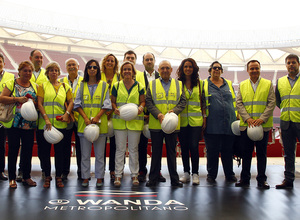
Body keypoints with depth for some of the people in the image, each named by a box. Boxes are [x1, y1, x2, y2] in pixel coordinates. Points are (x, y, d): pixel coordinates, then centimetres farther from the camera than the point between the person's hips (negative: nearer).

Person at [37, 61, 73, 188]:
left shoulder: (65, 87, 12)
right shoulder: (43, 86, 7)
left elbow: (71, 101, 10)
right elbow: (39, 104, -1)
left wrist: (67, 113, -9)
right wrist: (46, 119, -13)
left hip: (60, 124, 1)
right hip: (45, 124, -1)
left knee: (59, 151, 3)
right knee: (44, 151, 4)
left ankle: (58, 177, 14)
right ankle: (47, 176, 17)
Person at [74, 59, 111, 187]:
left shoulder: (104, 85, 6)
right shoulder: (82, 85, 10)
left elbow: (106, 104, 1)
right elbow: (77, 104, 5)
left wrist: (97, 117, -12)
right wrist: (86, 118, -10)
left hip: (100, 123, -1)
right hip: (84, 123, 1)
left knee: (99, 153, 3)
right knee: (85, 153, 6)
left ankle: (99, 177, 13)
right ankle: (85, 177, 15)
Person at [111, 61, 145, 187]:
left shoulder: (139, 86, 7)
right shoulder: (116, 86, 9)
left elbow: (143, 101, 9)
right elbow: (113, 101, 10)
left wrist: (141, 108, -12)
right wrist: (115, 109, -10)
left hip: (135, 121, 0)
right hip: (119, 121, 0)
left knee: (134, 149, 6)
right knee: (120, 149, 3)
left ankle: (134, 174, 16)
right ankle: (118, 174, 12)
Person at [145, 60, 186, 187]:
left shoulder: (179, 84, 11)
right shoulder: (152, 84, 8)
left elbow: (183, 101, 4)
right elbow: (148, 102, -1)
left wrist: (174, 111, -14)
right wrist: (158, 114, -15)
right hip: (156, 124, -1)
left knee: (171, 152, 8)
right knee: (156, 152, 6)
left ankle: (174, 179, 18)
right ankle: (153, 178, 16)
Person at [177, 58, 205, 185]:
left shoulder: (200, 83, 8)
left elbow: (203, 101, 10)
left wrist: (204, 117, 5)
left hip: (196, 121, -1)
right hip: (182, 121, 1)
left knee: (194, 146, -8)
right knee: (184, 147, 6)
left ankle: (195, 173, 6)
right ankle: (186, 173, 19)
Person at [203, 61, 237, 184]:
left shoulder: (228, 84, 16)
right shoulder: (204, 84, 6)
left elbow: (234, 101, 20)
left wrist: (237, 116, 12)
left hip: (229, 123, 3)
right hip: (212, 125, -3)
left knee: (228, 151, 9)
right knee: (212, 151, 2)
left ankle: (229, 175, 22)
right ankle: (211, 175, 15)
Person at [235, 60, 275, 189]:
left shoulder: (268, 84, 7)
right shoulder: (242, 85, 11)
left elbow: (271, 103, -1)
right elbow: (238, 103, 3)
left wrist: (262, 118, -13)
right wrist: (247, 118, -10)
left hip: (263, 125, -1)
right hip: (246, 125, 1)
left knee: (261, 153, 4)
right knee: (246, 153, 5)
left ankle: (262, 180, 13)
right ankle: (245, 179, 14)